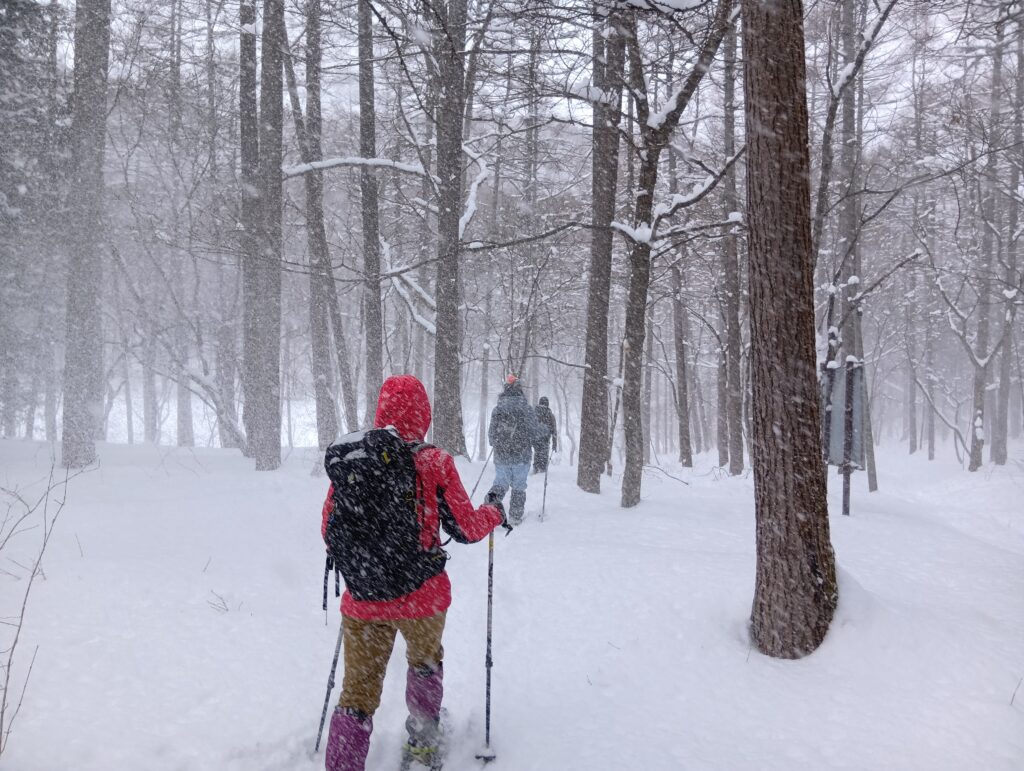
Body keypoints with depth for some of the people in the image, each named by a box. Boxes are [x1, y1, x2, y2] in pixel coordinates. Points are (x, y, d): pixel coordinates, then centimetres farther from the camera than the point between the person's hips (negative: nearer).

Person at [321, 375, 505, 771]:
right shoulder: (434, 462, -12)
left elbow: (330, 532, 5)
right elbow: (466, 529, -5)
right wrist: (494, 513, 16)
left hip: (363, 599, 1)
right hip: (422, 596, -1)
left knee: (358, 693, 10)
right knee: (426, 661, 28)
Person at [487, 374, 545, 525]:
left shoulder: (497, 408, -1)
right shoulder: (525, 408, -10)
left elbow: (491, 433, 5)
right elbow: (534, 431, -8)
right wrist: (545, 430, 14)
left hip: (501, 456, 2)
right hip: (521, 456, -2)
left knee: (500, 482, 11)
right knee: (519, 487, 11)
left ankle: (492, 499, -17)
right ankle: (515, 516, 16)